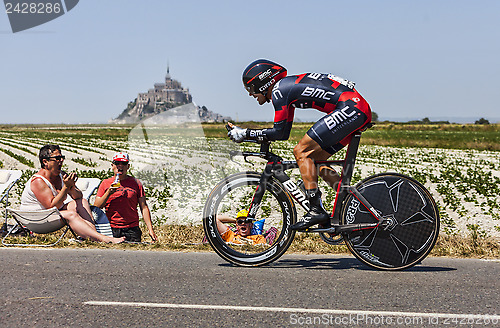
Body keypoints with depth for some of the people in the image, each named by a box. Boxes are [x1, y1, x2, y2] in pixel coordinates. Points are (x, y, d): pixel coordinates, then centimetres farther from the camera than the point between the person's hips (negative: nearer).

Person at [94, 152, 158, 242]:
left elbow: (144, 207, 6)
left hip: (132, 229, 0)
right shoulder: (105, 183, 9)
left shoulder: (135, 183, 8)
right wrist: (108, 193, -10)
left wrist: (150, 229, -2)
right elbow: (96, 207, 4)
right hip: (111, 229, 0)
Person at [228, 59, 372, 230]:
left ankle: (316, 210, -10)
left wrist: (244, 133, 0)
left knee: (301, 152, -8)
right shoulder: (287, 86, 22)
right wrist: (246, 135, 23)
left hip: (350, 107, -10)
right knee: (315, 159, 13)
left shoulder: (278, 89, -6)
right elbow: (284, 133, 25)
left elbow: (279, 132, -8)